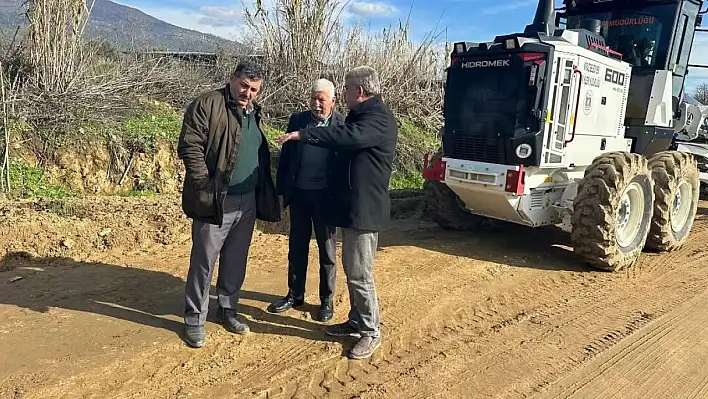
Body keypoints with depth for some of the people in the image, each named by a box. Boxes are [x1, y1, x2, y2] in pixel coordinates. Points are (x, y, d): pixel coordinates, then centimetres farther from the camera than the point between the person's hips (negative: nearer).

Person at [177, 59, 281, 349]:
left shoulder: (253, 112, 15)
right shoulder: (207, 104, -7)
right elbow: (189, 146, -13)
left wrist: (265, 194, 13)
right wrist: (204, 185, -19)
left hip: (248, 201, 7)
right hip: (215, 201, -6)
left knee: (236, 259, 16)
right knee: (204, 261, 3)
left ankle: (227, 309, 32)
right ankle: (194, 319, 17)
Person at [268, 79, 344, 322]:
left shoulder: (342, 125, -6)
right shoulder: (297, 120, 4)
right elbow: (285, 157, 7)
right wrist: (281, 191, 5)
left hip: (326, 195, -3)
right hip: (298, 194, 3)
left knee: (327, 251, 10)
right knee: (297, 248, 15)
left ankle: (326, 300, 25)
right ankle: (295, 295, 31)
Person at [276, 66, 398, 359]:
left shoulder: (379, 119, -18)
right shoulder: (360, 115, 16)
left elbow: (347, 136, -34)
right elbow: (343, 140, 24)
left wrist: (302, 134, -33)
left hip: (365, 209, -10)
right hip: (351, 206, 10)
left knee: (359, 273, -4)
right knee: (351, 269, 17)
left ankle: (371, 332, 11)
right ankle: (357, 321, 31)